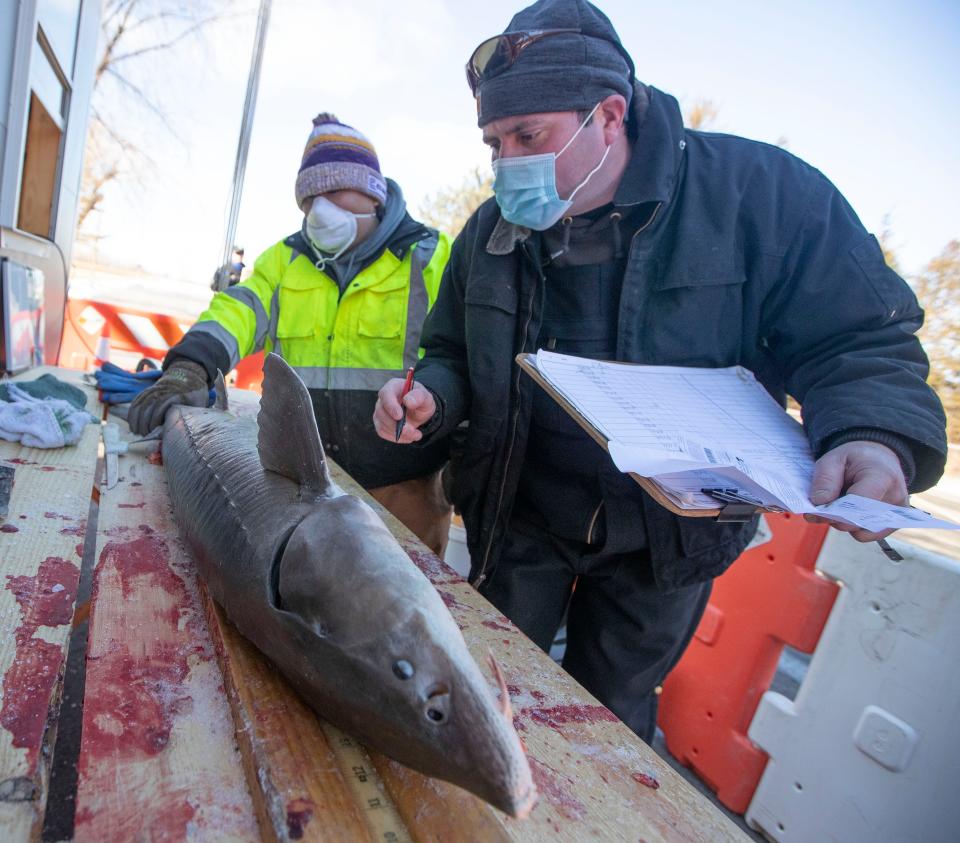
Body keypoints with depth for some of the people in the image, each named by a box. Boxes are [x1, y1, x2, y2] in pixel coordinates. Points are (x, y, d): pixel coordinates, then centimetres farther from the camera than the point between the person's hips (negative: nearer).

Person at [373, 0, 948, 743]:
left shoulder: (759, 188, -14)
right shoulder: (492, 229, -2)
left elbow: (862, 341, -11)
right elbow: (455, 356, 6)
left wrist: (874, 437, -31)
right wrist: (431, 401, -16)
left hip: (671, 536, -2)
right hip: (520, 516, 3)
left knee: (613, 716, 19)